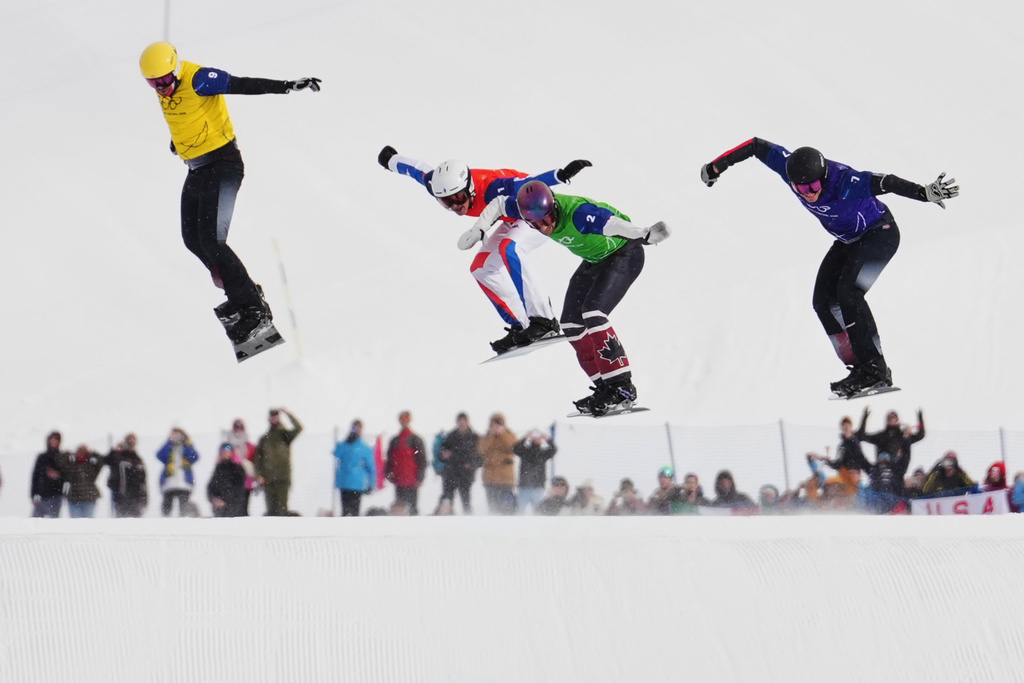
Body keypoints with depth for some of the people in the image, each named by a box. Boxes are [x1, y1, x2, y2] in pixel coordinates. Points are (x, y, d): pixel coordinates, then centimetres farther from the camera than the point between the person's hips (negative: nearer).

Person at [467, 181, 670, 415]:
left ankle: (623, 388, -20)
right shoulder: (532, 207, -16)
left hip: (625, 254, -9)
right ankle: (605, 387, 4)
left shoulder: (577, 213, -38)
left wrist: (645, 235, -72)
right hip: (594, 261, 9)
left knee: (593, 313, -24)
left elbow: (612, 224, -56)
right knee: (571, 324, 1)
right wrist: (478, 230, -5)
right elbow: (498, 203, 5)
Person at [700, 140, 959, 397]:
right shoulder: (792, 168, -20)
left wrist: (925, 192, -61)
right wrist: (715, 167, 4)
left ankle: (875, 368, -23)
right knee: (824, 302, -5)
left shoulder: (843, 181, -37)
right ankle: (860, 368, -4)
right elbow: (757, 146, -6)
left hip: (880, 233, -8)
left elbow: (884, 183, -48)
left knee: (848, 291, -26)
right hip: (848, 241, 8)